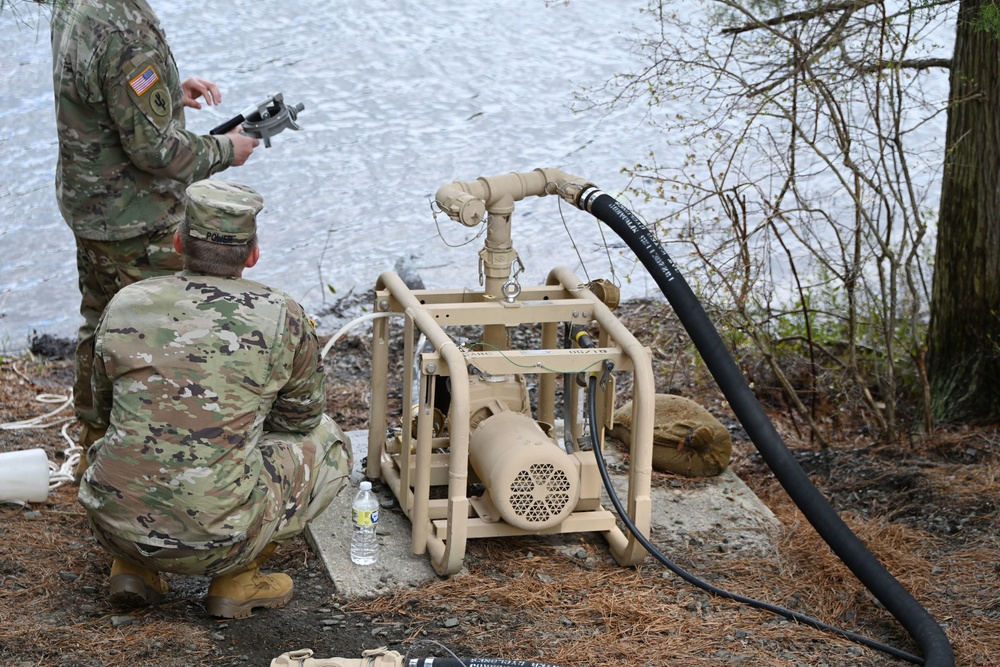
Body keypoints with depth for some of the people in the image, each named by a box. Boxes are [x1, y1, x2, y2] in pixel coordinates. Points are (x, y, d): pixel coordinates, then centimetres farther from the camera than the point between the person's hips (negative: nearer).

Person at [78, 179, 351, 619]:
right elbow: (301, 419, 12)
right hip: (214, 540, -4)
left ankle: (133, 566, 19)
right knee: (328, 443, 20)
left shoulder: (126, 306, 2)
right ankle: (236, 579, 12)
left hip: (114, 525, 4)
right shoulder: (281, 318, -5)